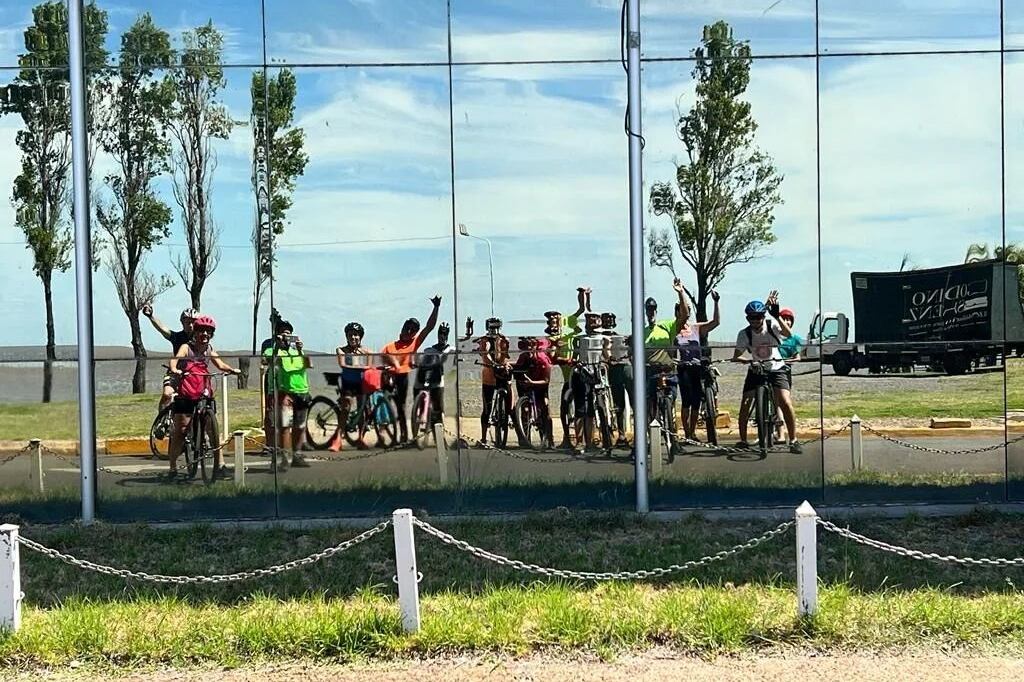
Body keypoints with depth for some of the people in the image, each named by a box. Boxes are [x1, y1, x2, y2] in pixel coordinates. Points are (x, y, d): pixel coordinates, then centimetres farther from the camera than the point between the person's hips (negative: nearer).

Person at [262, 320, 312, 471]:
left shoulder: (296, 350, 16)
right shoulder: (273, 351, 3)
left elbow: (308, 365, 2)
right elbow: (265, 361, -18)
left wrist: (300, 350, -10)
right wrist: (278, 346, -24)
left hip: (302, 391, 5)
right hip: (285, 392, -5)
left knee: (299, 427, 10)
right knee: (285, 426, -13)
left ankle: (297, 456, 20)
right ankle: (284, 458, -14)